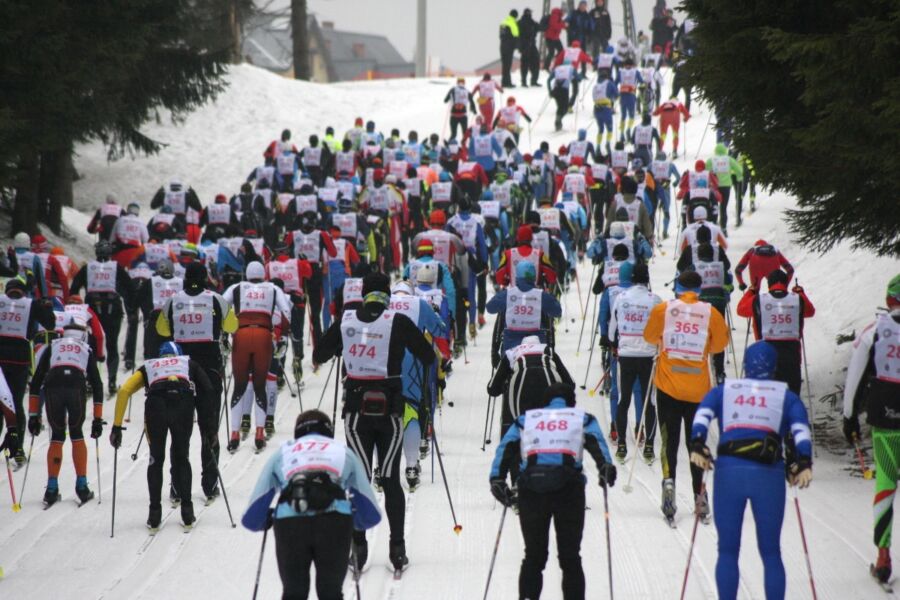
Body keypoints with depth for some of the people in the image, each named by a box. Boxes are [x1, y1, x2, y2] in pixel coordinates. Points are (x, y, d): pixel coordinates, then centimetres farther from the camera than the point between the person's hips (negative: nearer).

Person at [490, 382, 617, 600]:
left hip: (531, 486, 1)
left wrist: (498, 479, 3)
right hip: (568, 486, -1)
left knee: (534, 556, 11)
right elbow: (596, 443, 0)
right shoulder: (582, 418, 21)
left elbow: (506, 447, 10)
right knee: (570, 556, 7)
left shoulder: (526, 420, 25)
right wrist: (605, 466, -15)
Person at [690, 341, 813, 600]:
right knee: (771, 554, 10)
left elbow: (702, 415, 0)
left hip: (729, 471, 0)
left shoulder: (723, 391, 19)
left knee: (728, 552, 10)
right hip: (768, 474, 0)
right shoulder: (786, 396, 17)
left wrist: (697, 447, -13)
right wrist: (804, 464, -11)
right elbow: (800, 428, 1)